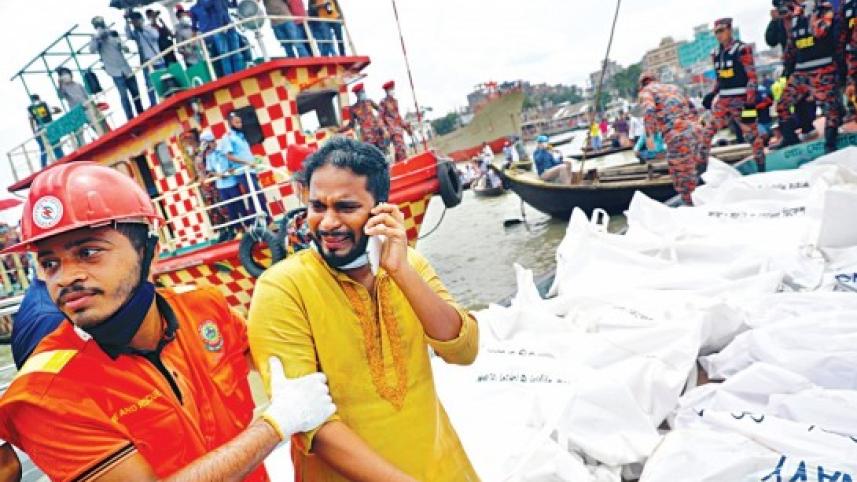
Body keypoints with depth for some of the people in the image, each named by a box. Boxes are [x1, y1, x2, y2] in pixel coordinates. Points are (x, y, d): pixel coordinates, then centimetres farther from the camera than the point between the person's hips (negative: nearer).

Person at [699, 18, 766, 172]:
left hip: (741, 99, -6)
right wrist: (713, 94, 6)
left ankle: (761, 168, 16)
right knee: (707, 132, -4)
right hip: (723, 100, 6)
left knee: (751, 133, 1)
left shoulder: (742, 49, -7)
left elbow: (752, 76, -8)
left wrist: (750, 101, -14)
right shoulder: (716, 53, 12)